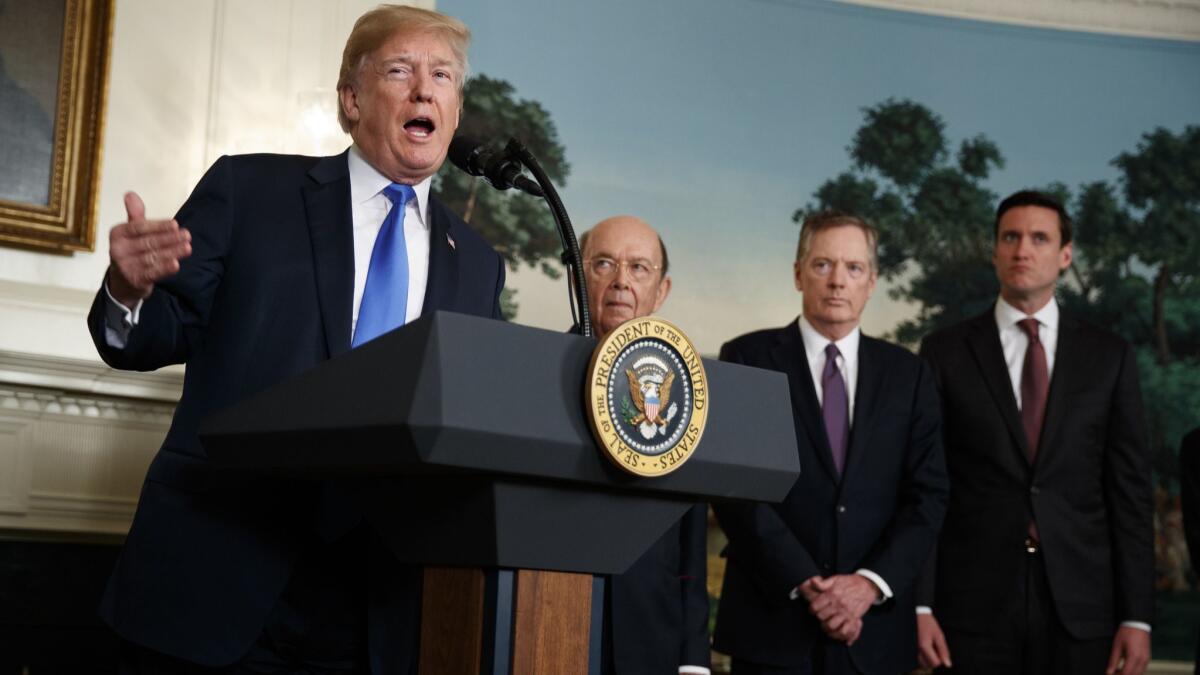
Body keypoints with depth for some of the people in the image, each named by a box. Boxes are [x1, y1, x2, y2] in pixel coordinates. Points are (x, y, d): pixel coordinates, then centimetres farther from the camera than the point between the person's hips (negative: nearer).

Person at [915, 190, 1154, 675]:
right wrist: (919, 604, -6)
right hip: (973, 604, -1)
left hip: (1081, 604, 1)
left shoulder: (1109, 356, 7)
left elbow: (1130, 489, 5)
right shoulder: (945, 353, 3)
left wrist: (1137, 615, -1)